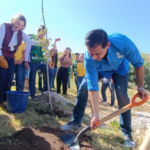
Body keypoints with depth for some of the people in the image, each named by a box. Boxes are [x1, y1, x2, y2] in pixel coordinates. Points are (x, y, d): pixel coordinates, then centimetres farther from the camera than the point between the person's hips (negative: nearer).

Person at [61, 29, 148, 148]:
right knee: (84, 88, -12)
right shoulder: (89, 58, -39)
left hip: (120, 68, 0)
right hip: (99, 69, 1)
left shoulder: (123, 42, -43)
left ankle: (127, 133, 4)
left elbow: (139, 63, -24)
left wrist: (140, 87, -16)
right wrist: (96, 115, -37)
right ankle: (76, 121, 6)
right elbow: (93, 87, -36)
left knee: (122, 96, -13)